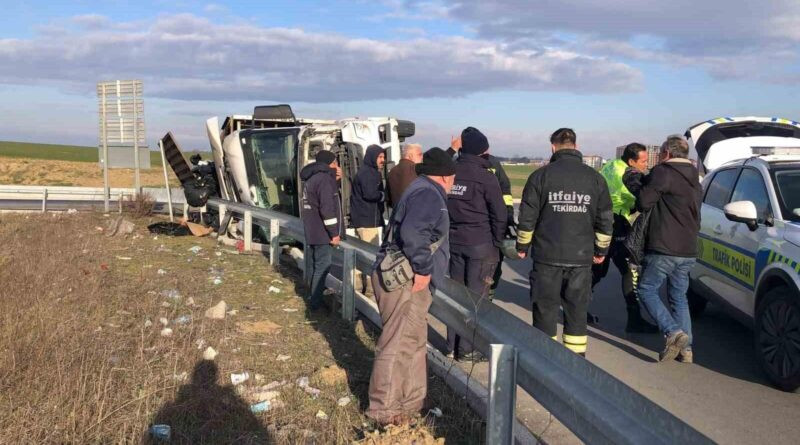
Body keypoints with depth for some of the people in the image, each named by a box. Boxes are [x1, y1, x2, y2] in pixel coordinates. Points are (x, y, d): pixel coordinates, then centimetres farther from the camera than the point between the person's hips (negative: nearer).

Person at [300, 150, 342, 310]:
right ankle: (315, 302, -6)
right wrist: (334, 233, -19)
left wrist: (335, 180, 12)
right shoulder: (324, 179, -16)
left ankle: (311, 296, 25)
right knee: (322, 266, -6)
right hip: (322, 232, -10)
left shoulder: (311, 178, 15)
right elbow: (327, 208, -22)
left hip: (311, 231, 10)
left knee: (312, 264, 16)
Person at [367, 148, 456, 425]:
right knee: (398, 345, -5)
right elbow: (413, 232, -30)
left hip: (409, 280, 11)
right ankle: (384, 410, 4)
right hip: (405, 282, -11)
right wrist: (423, 268, -22)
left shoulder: (422, 191, 20)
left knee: (414, 342, 18)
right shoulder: (428, 194, -14)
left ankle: (412, 401, 28)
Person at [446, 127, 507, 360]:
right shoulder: (485, 177, -11)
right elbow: (499, 214, -8)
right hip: (480, 245, -6)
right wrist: (497, 244, 3)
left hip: (454, 242, 6)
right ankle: (467, 349, 5)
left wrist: (449, 234, 15)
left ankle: (452, 346, 19)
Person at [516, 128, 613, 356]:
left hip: (547, 255, -2)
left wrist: (522, 246, 11)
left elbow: (527, 216, -2)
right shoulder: (595, 177, 4)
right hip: (582, 258, 2)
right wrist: (601, 250, 21)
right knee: (577, 311, 11)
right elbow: (605, 219, 9)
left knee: (545, 310, 7)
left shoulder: (541, 175, -4)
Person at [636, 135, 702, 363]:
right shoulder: (695, 180, 19)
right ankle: (686, 349, 11)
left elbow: (644, 203, -12)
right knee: (679, 297, 14)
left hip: (664, 248, -8)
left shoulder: (663, 172, -9)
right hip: (688, 250, 8)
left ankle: (674, 333, -13)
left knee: (647, 289, 2)